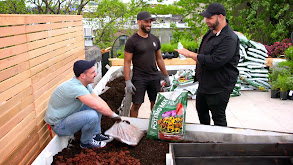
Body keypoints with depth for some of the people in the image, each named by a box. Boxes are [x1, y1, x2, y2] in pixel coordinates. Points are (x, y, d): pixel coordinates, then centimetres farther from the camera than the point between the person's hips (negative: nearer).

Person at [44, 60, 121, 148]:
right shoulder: (76, 88, -32)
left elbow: (100, 101, 6)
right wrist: (113, 115, -16)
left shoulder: (84, 84, -2)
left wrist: (112, 113, -4)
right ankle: (86, 142, -3)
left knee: (96, 102, 6)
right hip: (59, 125, -10)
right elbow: (99, 107, -33)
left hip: (69, 115, 10)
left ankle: (96, 134, 14)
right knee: (92, 116, -31)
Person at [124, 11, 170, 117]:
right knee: (136, 105, -2)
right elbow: (127, 62, -8)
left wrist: (166, 76, 16)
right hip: (139, 79, -5)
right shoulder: (132, 41, -7)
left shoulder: (155, 39, 10)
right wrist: (128, 82, -14)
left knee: (155, 103, 11)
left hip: (155, 77, 5)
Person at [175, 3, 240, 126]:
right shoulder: (211, 32, 8)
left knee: (218, 118, 4)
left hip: (219, 88, -10)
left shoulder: (229, 39, -23)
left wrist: (190, 54, -23)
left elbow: (214, 62, -31)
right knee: (201, 111, 24)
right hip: (204, 83, 10)